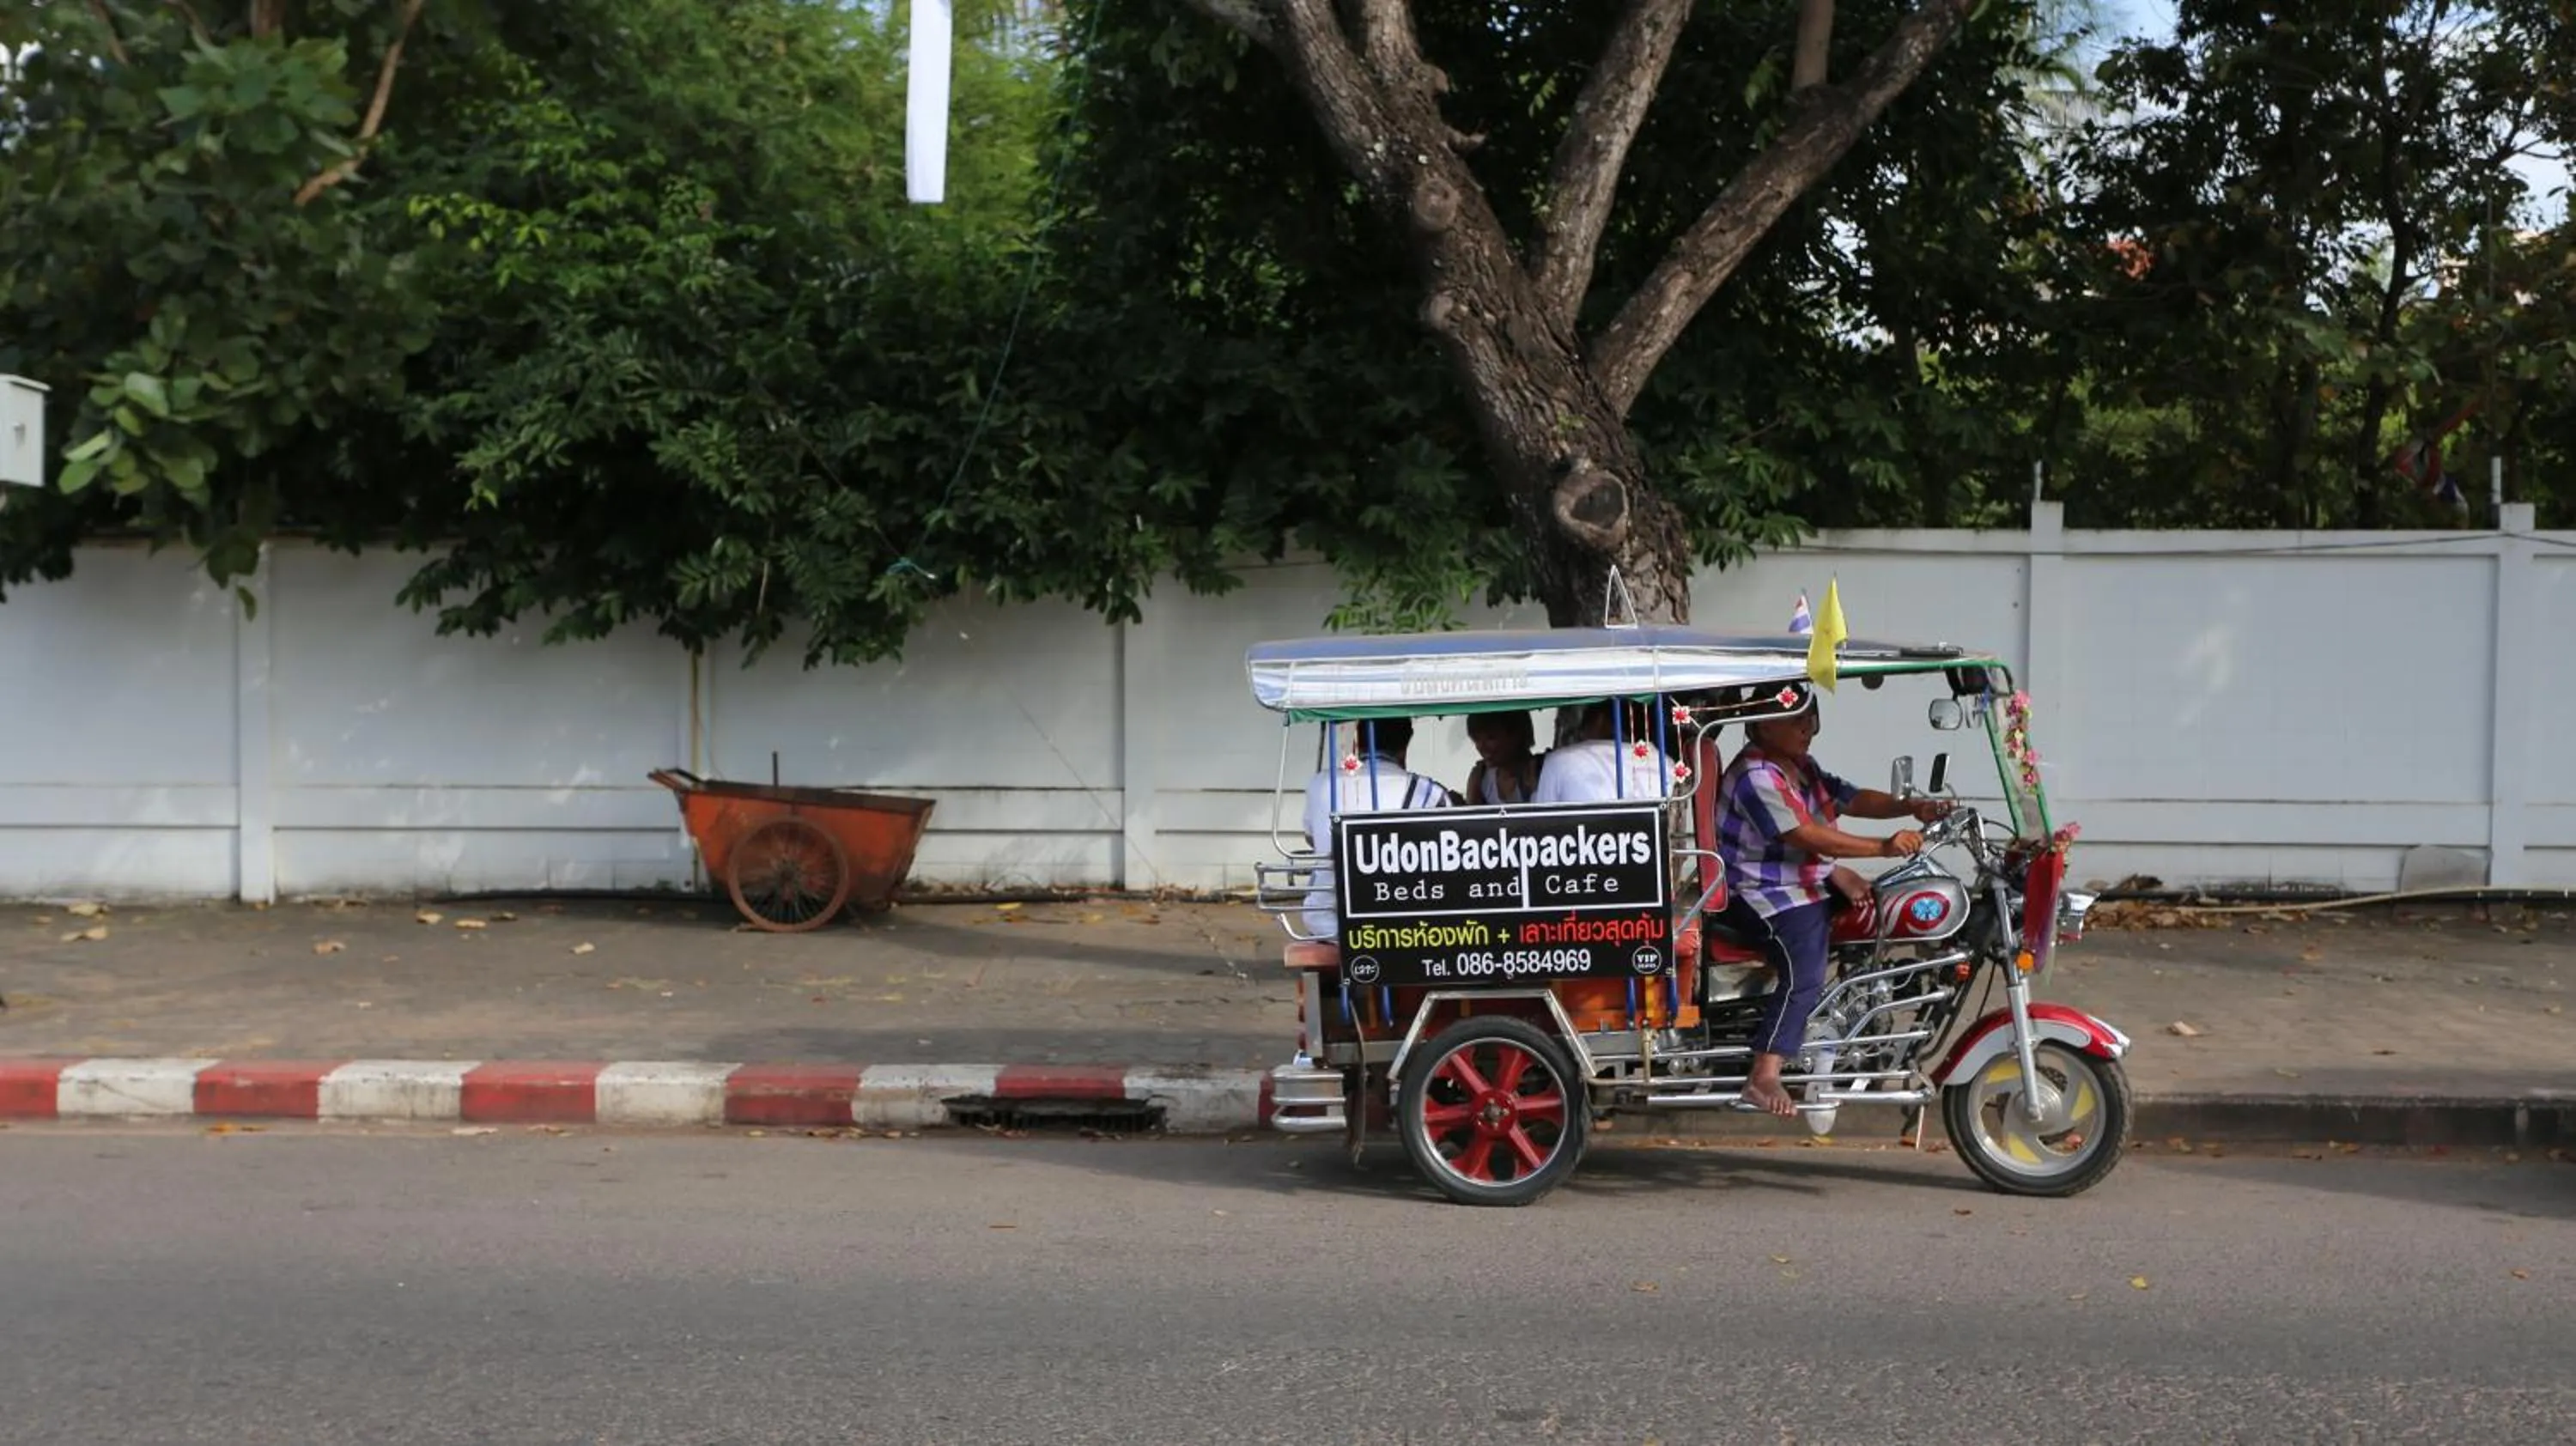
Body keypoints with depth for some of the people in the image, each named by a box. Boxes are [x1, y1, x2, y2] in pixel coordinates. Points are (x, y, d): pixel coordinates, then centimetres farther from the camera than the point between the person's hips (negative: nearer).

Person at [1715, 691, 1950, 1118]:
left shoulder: (1803, 768, 14)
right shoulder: (1755, 777, -20)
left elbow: (1850, 798, 7)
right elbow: (1809, 836, -27)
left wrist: (1909, 807, -11)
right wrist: (1884, 847, -31)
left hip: (1808, 885, 11)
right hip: (1762, 895, -11)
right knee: (1805, 974, -28)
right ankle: (1763, 1078, -30)